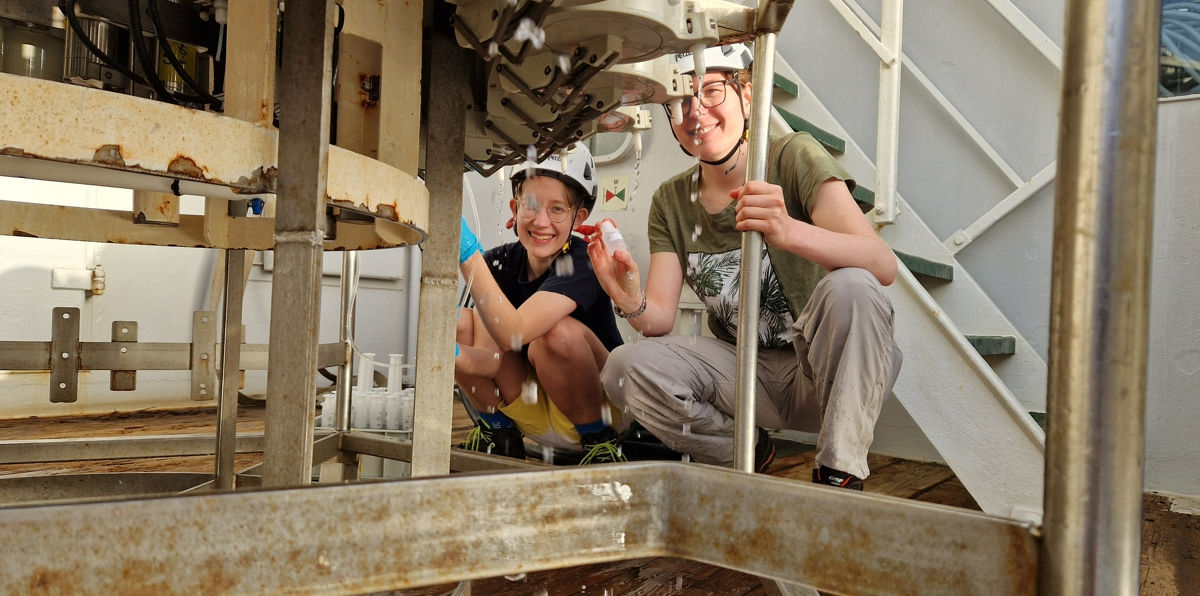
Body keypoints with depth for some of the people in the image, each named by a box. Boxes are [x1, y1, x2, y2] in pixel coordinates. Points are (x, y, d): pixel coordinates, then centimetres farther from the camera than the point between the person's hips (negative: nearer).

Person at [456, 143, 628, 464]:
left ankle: (599, 439, -7)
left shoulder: (582, 263, -23)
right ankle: (499, 434, 8)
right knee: (459, 323, -13)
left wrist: (468, 252, -45)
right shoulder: (501, 261, -8)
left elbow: (511, 333, -39)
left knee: (557, 332, -34)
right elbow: (487, 358, -17)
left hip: (602, 404, -5)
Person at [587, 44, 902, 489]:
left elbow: (883, 265, -27)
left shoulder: (795, 158, -13)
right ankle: (746, 454, 6)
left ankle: (839, 476, -18)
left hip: (829, 370, -3)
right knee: (626, 367, -19)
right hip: (748, 372, 4)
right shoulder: (671, 202, 2)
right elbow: (661, 320, -4)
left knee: (849, 286, -34)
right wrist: (631, 303, -28)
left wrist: (789, 232, -46)